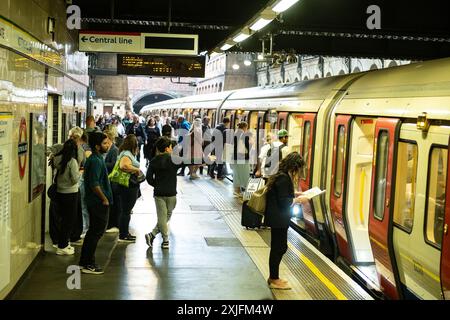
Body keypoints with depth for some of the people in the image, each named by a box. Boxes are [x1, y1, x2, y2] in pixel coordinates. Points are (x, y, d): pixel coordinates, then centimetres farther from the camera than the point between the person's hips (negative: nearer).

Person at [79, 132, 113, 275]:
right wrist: (104, 199, -16)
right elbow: (94, 184, -24)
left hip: (95, 202, 11)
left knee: (93, 232, 16)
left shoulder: (97, 159, 14)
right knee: (96, 232, -3)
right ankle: (88, 264, 3)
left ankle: (85, 262, 24)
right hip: (98, 203, -11)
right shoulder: (95, 161, -18)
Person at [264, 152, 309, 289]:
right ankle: (274, 280, 14)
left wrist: (296, 194, 11)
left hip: (277, 219, 10)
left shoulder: (282, 175, 9)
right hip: (278, 220, -10)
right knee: (278, 248, 1)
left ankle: (273, 277, 28)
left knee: (280, 247, 17)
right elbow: (284, 202, -23)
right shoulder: (284, 178, -22)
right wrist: (299, 200, -12)